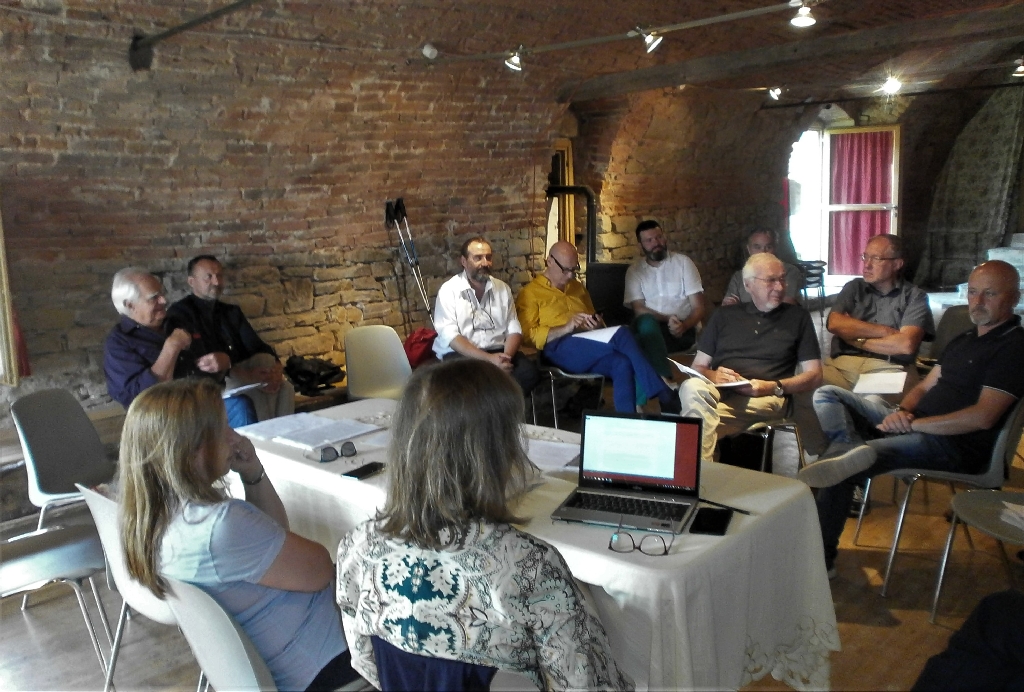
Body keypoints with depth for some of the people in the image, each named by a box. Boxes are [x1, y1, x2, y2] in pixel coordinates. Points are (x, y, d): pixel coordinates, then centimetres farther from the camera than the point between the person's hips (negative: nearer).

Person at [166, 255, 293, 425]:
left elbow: (258, 347, 11)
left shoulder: (232, 312, 17)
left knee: (284, 388, -17)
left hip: (239, 379, 6)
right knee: (240, 405, -33)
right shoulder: (180, 313, -4)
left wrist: (276, 368, -15)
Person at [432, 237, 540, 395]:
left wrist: (506, 356, -15)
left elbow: (514, 329, 8)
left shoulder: (503, 288, 13)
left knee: (529, 371, -25)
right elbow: (449, 336, -13)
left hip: (497, 352, 4)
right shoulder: (449, 290, -2)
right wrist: (489, 359, -22)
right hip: (461, 354, -4)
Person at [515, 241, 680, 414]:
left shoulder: (578, 287, 29)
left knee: (623, 364, -32)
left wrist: (597, 325, 8)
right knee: (622, 335, -29)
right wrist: (566, 328, -16)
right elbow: (528, 336, -3)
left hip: (589, 345, 6)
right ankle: (662, 394, -27)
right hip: (559, 348, -6)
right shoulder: (530, 293, 9)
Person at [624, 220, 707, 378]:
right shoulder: (634, 270, 12)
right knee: (646, 322, -37)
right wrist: (667, 319, -17)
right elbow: (639, 309, 1)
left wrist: (684, 325, -19)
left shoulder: (683, 262, 9)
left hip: (682, 329, -1)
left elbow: (698, 307, 3)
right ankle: (665, 381, -45)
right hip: (649, 326, 2)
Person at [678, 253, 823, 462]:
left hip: (764, 399, -2)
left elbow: (814, 375, 12)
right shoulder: (725, 315, 24)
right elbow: (698, 366, 19)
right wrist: (713, 376, -6)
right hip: (716, 391, 3)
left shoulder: (797, 317, 20)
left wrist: (774, 387, -7)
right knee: (692, 387, -36)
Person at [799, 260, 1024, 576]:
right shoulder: (964, 339, 20)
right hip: (915, 425, 10)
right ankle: (851, 452, -26)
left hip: (956, 445, -9)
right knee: (828, 394, 0)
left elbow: (983, 417, -19)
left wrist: (913, 424, -17)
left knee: (839, 470, -26)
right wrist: (902, 412, -4)